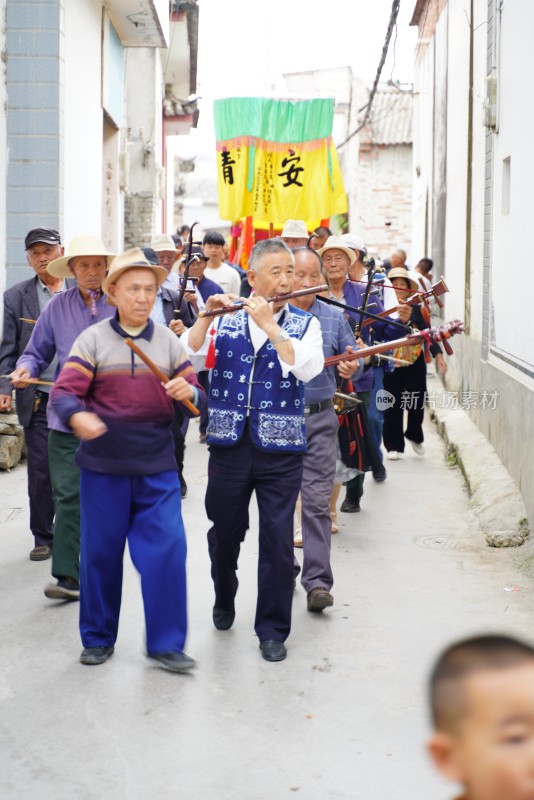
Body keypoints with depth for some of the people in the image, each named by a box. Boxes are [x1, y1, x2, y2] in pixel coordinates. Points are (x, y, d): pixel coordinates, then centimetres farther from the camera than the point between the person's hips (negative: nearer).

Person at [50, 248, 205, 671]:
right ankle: (98, 637, 24)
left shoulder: (169, 342, 6)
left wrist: (189, 393, -19)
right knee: (101, 551, 7)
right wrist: (77, 415, -34)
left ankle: (166, 642, 6)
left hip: (157, 465, 1)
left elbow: (196, 396, 6)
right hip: (103, 465, -1)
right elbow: (64, 392, -11)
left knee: (166, 548, -5)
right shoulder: (92, 339, -1)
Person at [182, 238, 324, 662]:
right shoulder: (226, 321, 5)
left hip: (281, 447, -1)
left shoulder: (305, 324, 4)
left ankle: (273, 630, 11)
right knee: (224, 532, 14)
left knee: (278, 541, -3)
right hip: (229, 443, 1)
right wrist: (206, 317, -19)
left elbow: (307, 369, -15)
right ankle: (224, 601, 41)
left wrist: (270, 325, -20)